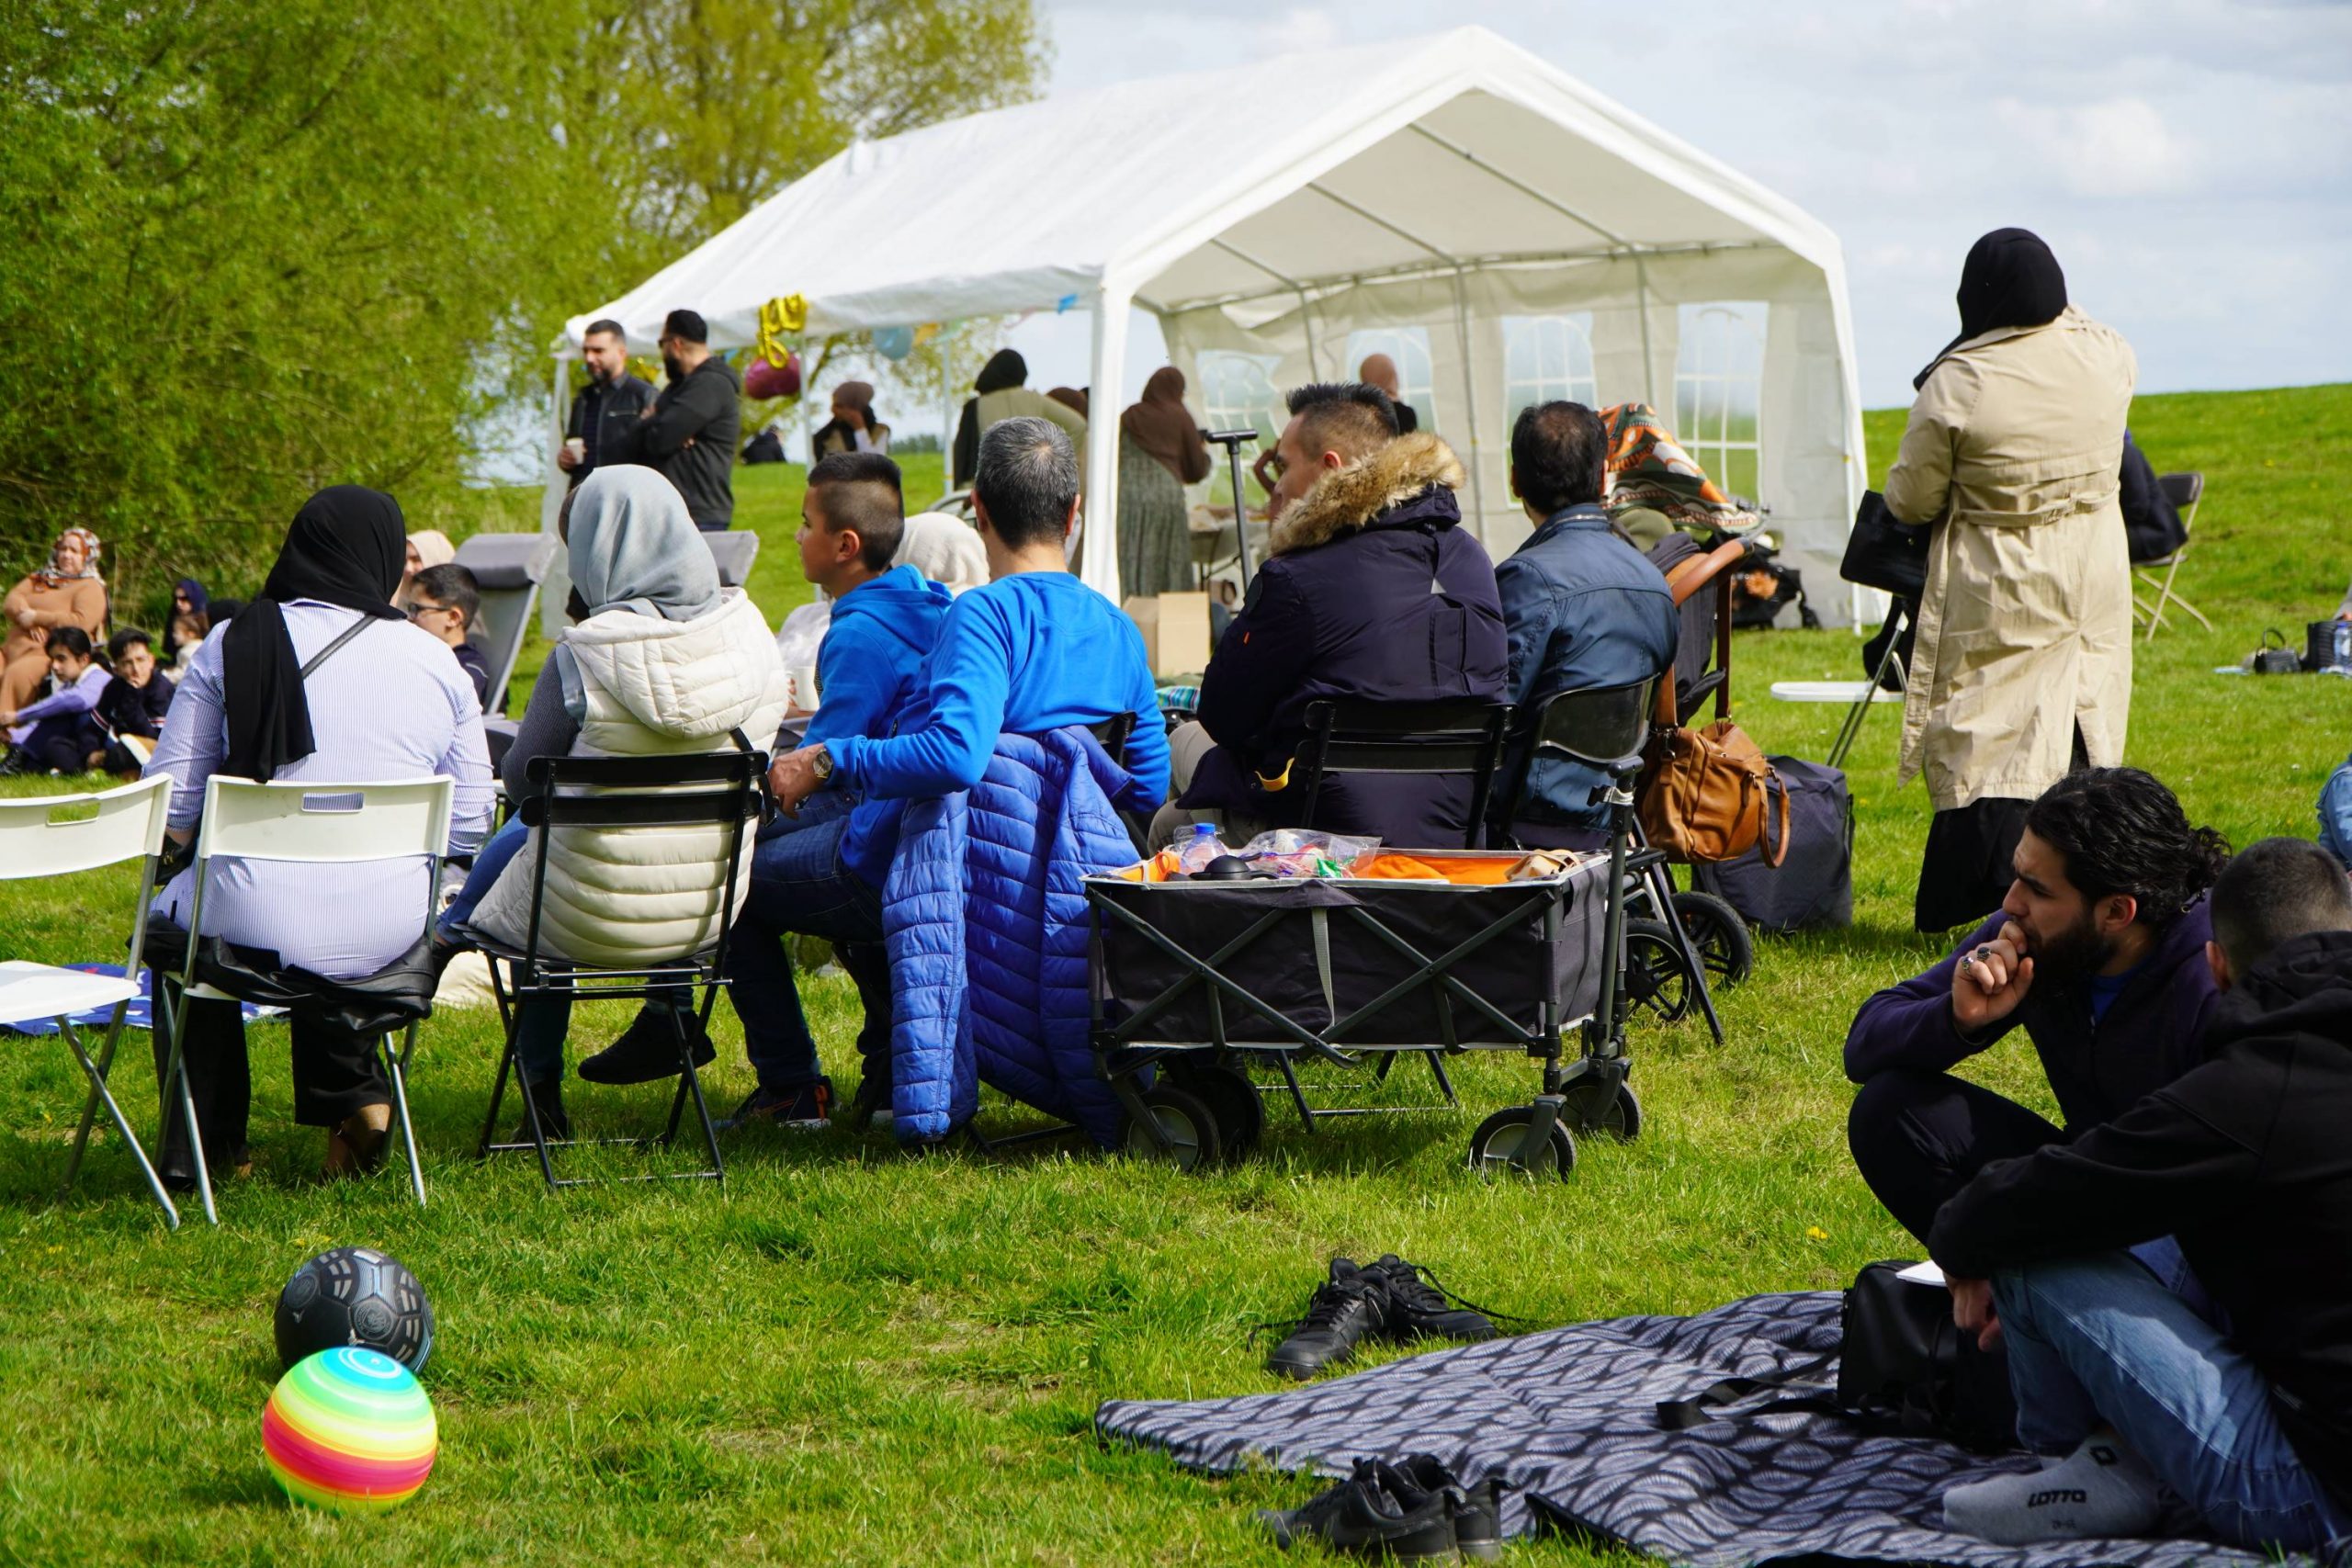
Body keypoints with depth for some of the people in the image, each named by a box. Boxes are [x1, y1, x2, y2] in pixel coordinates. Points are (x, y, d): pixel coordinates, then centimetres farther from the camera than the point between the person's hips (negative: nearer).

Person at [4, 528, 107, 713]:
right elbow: (11, 600, 12)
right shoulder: (40, 578, 24)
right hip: (12, 649, 6)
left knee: (17, 674, -35)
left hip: (50, 655, -6)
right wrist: (24, 615, -12)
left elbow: (81, 622, -13)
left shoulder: (90, 587, 4)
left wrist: (37, 617, -12)